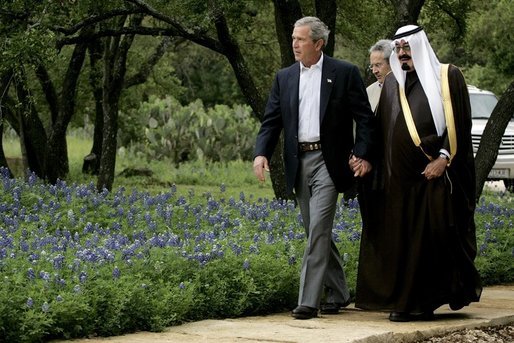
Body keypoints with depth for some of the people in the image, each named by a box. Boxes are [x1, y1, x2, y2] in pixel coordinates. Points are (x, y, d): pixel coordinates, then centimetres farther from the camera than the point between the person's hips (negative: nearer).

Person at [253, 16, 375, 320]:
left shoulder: (345, 73, -2)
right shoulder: (284, 78, 11)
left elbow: (365, 118, -1)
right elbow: (271, 121, 8)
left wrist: (363, 155, -12)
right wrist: (262, 153, -8)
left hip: (328, 161, -5)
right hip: (299, 163, 5)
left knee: (319, 229, -13)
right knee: (317, 232, 11)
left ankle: (309, 300, -13)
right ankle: (337, 293, 25)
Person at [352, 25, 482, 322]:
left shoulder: (448, 77, 3)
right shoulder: (392, 83, 16)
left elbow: (461, 122, -3)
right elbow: (380, 129, 17)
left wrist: (444, 158, -13)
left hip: (436, 172, -4)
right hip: (399, 175, 4)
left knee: (436, 234, -4)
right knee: (400, 238, 1)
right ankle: (406, 301, 5)